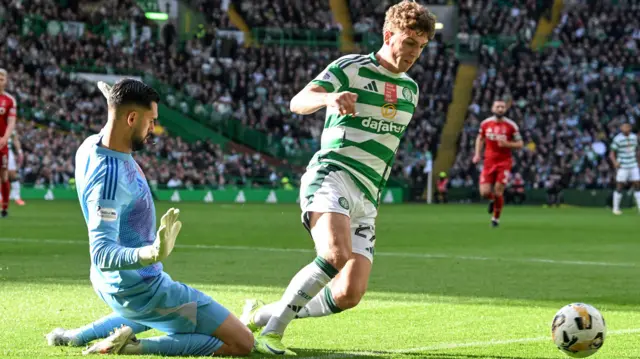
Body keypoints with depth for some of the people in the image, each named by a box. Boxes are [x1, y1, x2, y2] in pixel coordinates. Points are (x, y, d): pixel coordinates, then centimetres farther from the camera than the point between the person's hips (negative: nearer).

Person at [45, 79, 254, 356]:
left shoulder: (92, 144, -2)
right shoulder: (109, 174, -30)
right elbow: (103, 254, -34)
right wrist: (151, 254, -52)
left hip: (111, 283, 10)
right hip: (140, 289, -10)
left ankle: (76, 336, 24)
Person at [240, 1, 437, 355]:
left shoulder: (410, 89, 20)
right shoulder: (350, 68, -1)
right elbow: (298, 102, -16)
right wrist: (329, 98, -37)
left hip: (366, 198, 7)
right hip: (331, 175, -7)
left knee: (350, 294, -8)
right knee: (336, 255, -34)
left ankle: (260, 315, 12)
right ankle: (272, 330, -20)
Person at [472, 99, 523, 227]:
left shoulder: (511, 125, -6)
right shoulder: (485, 123, 2)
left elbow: (520, 144, -1)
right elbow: (480, 138, 20)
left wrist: (507, 144, -19)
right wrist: (477, 154, 8)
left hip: (504, 162, -2)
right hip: (489, 162, 2)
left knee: (498, 192, -7)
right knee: (484, 193, -8)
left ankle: (496, 218, 16)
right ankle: (492, 200, 30)